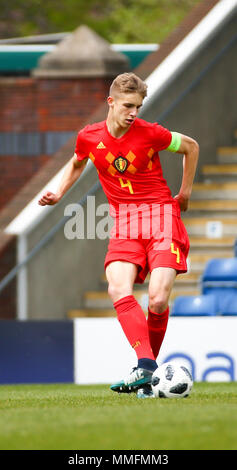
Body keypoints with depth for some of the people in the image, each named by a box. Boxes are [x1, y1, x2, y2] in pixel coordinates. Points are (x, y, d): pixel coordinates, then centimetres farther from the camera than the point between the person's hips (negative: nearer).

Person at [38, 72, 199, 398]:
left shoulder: (150, 133, -7)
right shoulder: (89, 137, 1)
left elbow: (191, 147, 11)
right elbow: (77, 164, 25)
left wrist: (185, 193, 14)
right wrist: (58, 195, 10)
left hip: (160, 214, -3)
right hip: (124, 221, 3)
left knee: (158, 300, -17)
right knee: (119, 291, -24)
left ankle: (148, 368, 4)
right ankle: (146, 366, -32)